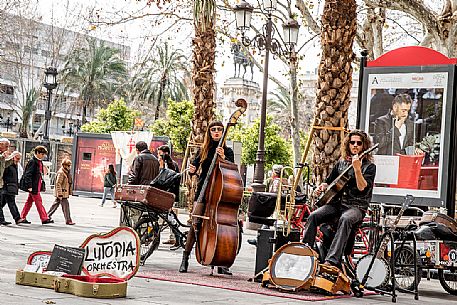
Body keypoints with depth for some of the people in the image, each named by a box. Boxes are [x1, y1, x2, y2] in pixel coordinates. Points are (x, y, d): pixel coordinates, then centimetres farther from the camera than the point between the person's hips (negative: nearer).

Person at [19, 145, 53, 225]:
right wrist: (29, 186, -22)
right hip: (33, 186, -9)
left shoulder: (39, 162, 15)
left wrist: (42, 185, 17)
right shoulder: (32, 162, -13)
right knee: (39, 202, -6)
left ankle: (22, 218, 17)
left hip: (37, 186, 9)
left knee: (29, 202, 12)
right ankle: (44, 219, -4)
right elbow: (28, 174, -18)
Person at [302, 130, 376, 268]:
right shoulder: (341, 163, 17)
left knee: (345, 219, -39)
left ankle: (332, 260, -47)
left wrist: (357, 169, -25)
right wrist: (321, 188, 7)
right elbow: (329, 181, 28)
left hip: (356, 206, -5)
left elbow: (362, 188, -14)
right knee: (313, 216, -21)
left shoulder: (369, 166, 1)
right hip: (336, 203, 5)